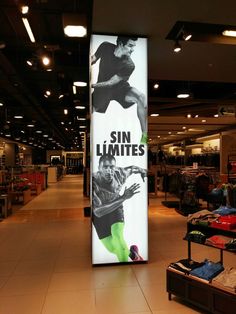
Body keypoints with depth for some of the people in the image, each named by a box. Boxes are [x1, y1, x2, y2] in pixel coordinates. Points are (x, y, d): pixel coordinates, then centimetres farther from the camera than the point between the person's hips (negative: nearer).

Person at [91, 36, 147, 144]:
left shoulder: (129, 65, -24)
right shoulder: (105, 47, -15)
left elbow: (110, 83, -22)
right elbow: (92, 59, 3)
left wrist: (92, 85, -23)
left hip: (120, 87, -2)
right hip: (102, 88, 3)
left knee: (141, 97, -29)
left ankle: (144, 136, -25)